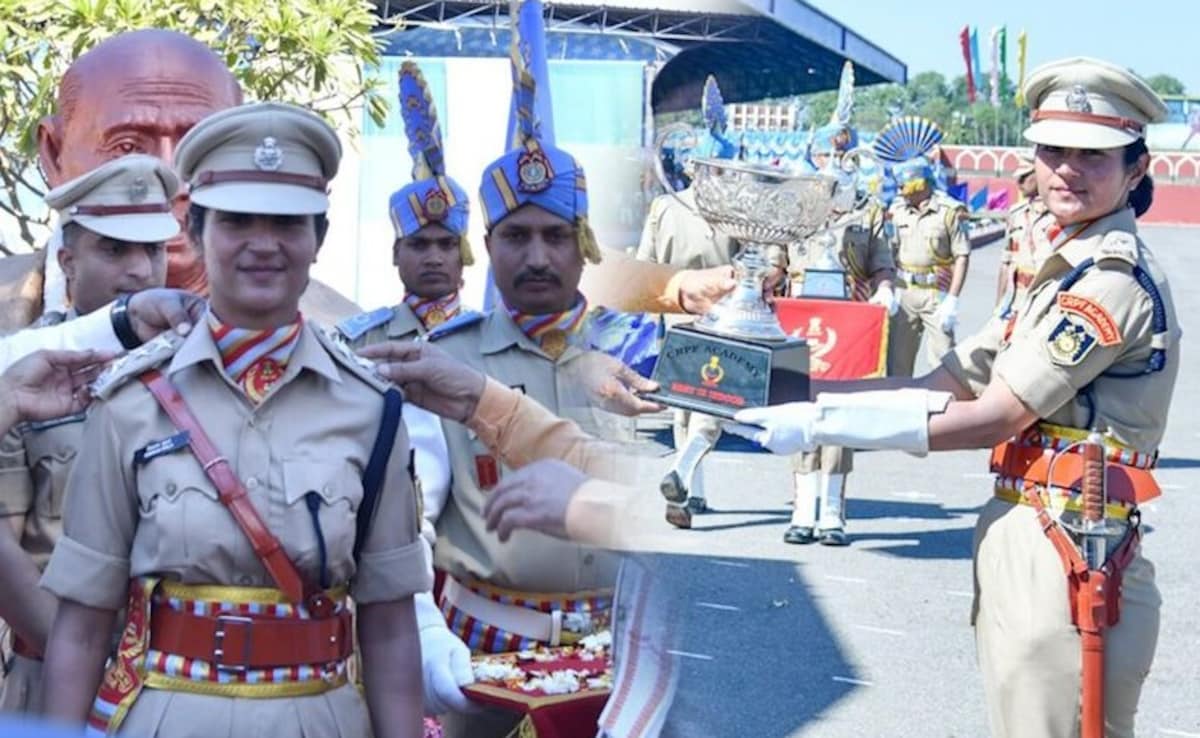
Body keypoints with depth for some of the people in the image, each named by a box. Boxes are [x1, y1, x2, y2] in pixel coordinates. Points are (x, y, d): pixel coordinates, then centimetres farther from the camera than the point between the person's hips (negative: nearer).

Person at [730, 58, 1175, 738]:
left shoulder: (1115, 278, -14)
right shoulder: (1070, 271, 16)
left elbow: (993, 418, -17)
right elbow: (949, 385, 10)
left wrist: (822, 425, -15)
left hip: (1059, 557, -10)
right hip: (1027, 547, 10)